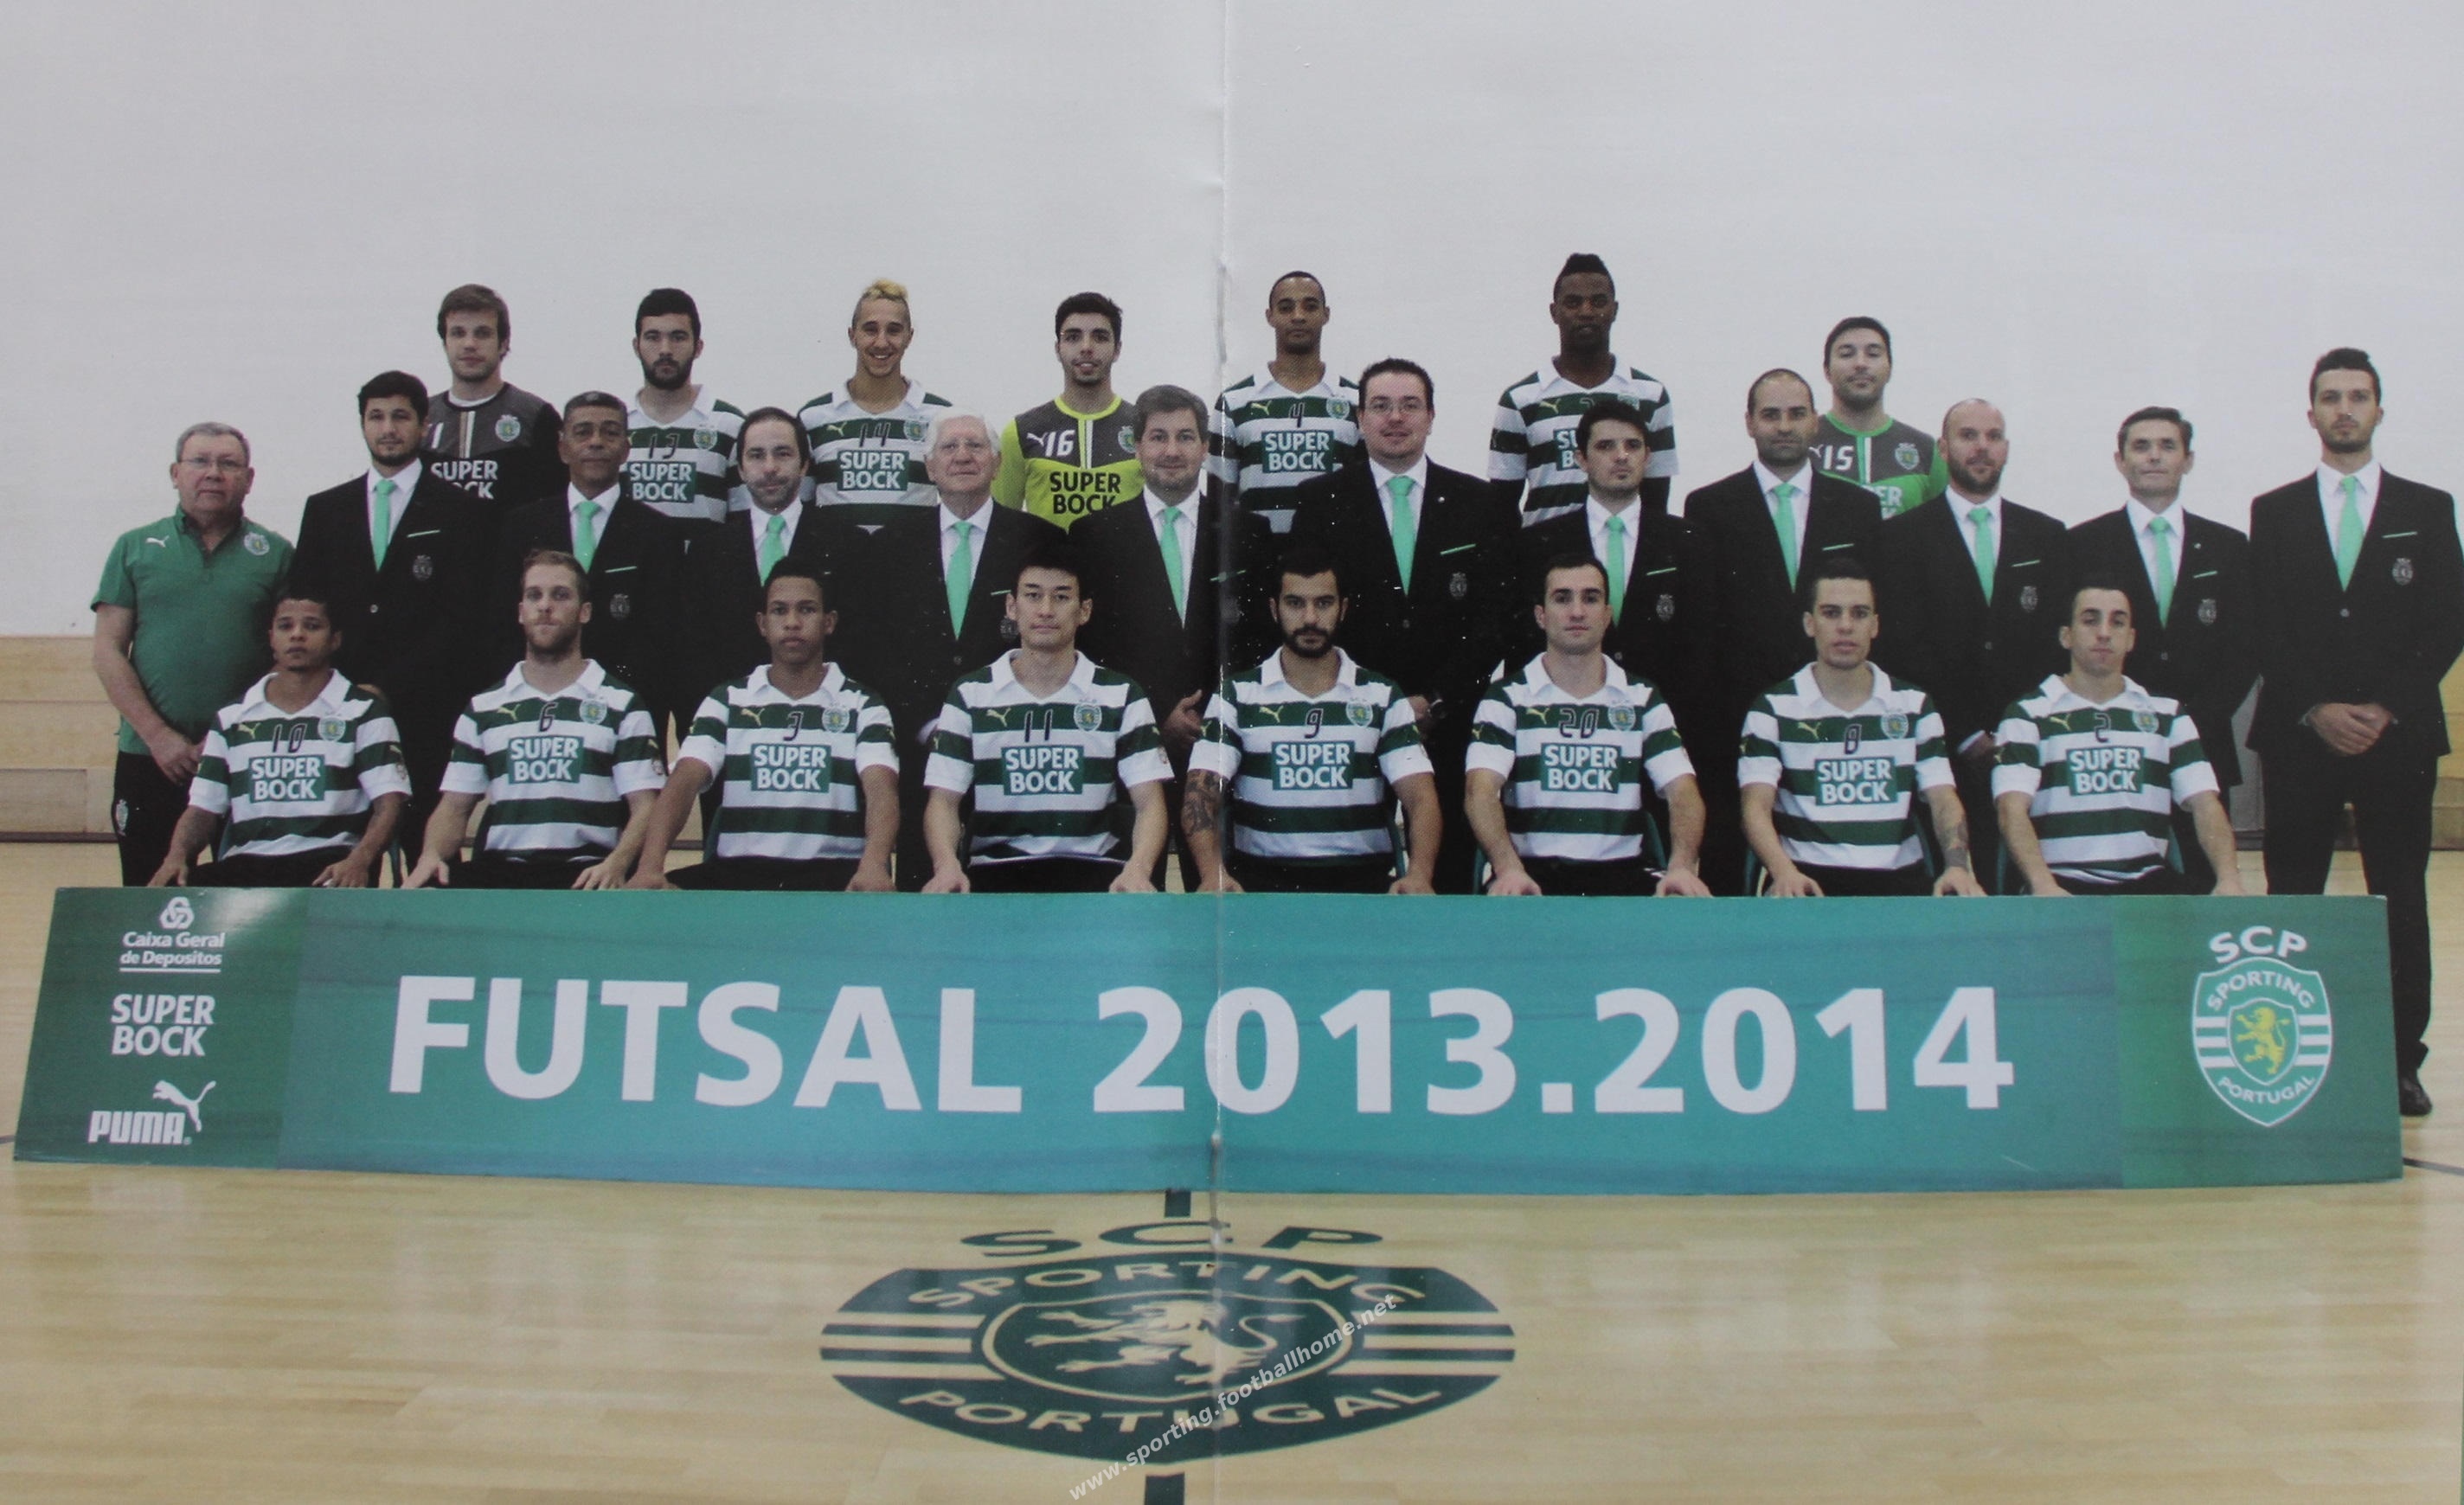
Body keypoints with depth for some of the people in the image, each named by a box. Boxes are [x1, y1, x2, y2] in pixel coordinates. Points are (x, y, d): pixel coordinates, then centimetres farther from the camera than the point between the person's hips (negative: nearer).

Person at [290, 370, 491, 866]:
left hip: (427, 713, -3)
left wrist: (388, 689, -10)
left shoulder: (461, 512, 5)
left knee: (428, 845, -6)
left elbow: (460, 620, -4)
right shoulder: (324, 509, 17)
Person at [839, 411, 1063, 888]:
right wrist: (927, 724, -4)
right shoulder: (892, 544, 11)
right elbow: (866, 647, 7)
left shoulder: (1038, 540, 5)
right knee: (923, 877, 1)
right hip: (918, 751, 2)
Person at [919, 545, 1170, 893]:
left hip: (1093, 869, 0)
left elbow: (1149, 801, 2)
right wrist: (947, 866, -17)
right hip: (994, 872, 0)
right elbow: (944, 799, 4)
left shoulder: (1121, 696, 8)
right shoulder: (969, 696, 9)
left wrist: (1137, 870, -19)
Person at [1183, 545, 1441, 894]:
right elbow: (1202, 793, -3)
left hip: (1363, 879, 2)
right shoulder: (1235, 696, 7)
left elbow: (1420, 798, 0)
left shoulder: (1383, 697, 9)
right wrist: (1214, 875, -23)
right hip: (1261, 880, -2)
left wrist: (1419, 877, -20)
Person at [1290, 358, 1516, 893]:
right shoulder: (1321, 501, 7)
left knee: (1448, 870, 0)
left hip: (1448, 724, 1)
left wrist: (1434, 702, -6)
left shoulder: (1479, 504, 9)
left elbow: (1492, 617, 4)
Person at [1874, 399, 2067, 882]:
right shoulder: (1902, 535, 5)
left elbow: (2056, 642, 10)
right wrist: (1968, 735, -7)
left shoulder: (2046, 537, 15)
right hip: (1943, 752, -2)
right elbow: (1903, 650, -3)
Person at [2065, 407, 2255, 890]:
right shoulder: (2084, 544, 5)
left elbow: (2244, 651, 8)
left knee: (2204, 884, -1)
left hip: (2202, 747, 2)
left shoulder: (2228, 547, 13)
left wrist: (2193, 721, -6)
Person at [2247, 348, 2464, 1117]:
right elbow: (2265, 633, 2)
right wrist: (2317, 710, -9)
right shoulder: (2273, 513, 9)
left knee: (2401, 900, 2)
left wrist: (2386, 709, -8)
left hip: (2400, 735, 0)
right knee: (2293, 899, 0)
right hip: (2300, 736, 0)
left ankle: (2402, 1062, 8)